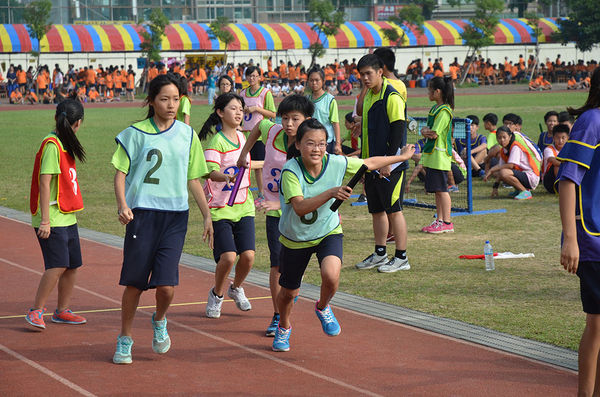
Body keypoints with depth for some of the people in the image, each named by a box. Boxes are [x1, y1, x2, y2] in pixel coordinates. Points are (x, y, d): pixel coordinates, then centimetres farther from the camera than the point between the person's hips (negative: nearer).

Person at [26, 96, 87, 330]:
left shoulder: (66, 145, 13)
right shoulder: (52, 145, -14)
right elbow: (44, 182, -19)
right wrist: (45, 220, -22)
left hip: (68, 217, 9)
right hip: (52, 219, -9)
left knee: (73, 265, 10)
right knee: (58, 265, -15)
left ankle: (62, 311, 21)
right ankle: (36, 311, -7)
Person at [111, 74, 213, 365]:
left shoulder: (187, 134, 11)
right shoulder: (136, 133, 2)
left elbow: (193, 179, 18)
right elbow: (120, 172, 1)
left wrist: (207, 215, 15)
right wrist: (122, 204, -16)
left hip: (176, 216, 2)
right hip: (142, 214, -2)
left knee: (166, 285, -9)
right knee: (134, 283, 1)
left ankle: (159, 321, 23)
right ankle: (125, 339, 21)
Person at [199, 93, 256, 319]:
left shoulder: (242, 138, 9)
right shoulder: (216, 141, -13)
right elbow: (209, 171, -29)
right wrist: (226, 177, -47)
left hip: (244, 206, 6)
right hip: (220, 207, -6)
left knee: (248, 254, -7)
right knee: (228, 256, -16)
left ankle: (236, 288, 25)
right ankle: (217, 294, 13)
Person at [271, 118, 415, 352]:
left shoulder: (336, 164, -18)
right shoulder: (291, 171, -26)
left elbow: (370, 163, 1)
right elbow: (300, 207, -39)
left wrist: (402, 157, 11)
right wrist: (331, 193, -50)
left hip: (328, 233, 1)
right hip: (295, 238, -1)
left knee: (331, 275, -28)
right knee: (288, 292, 13)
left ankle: (323, 308, 9)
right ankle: (284, 327, 49)